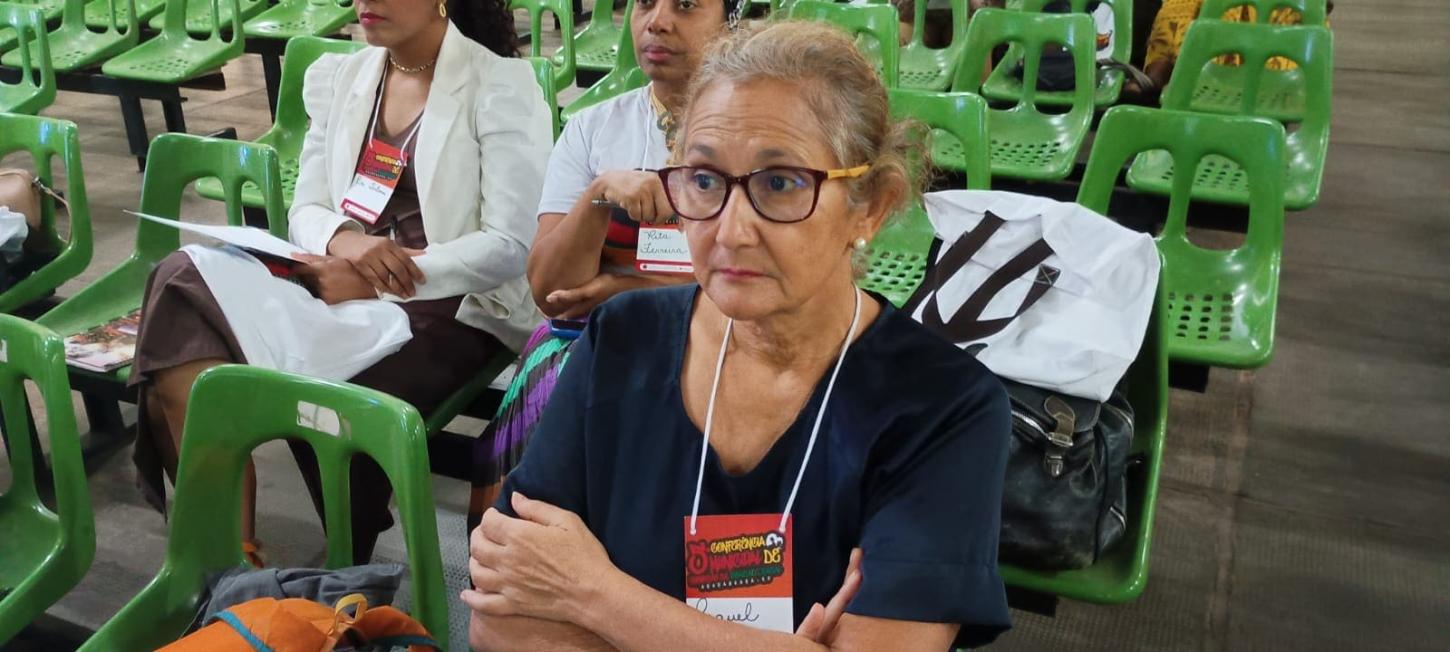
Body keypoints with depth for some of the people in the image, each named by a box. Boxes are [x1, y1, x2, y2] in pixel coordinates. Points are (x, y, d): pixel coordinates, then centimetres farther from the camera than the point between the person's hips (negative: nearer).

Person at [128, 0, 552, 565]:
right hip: (339, 288, 6)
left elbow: (511, 247, -12)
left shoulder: (501, 85, -4)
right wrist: (341, 240, -13)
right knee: (187, 282, -21)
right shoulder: (338, 77, 14)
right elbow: (305, 211, 12)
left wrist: (377, 280, -19)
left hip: (450, 308, -5)